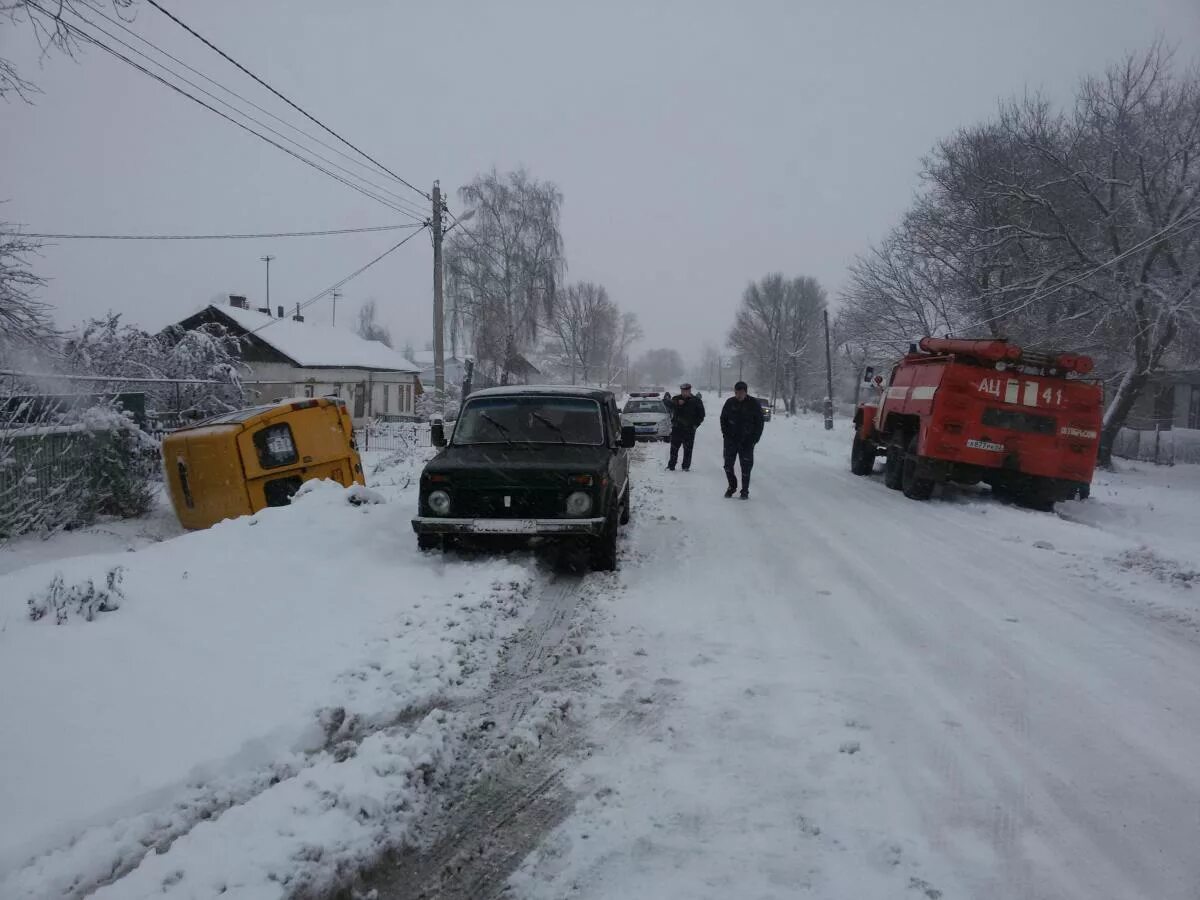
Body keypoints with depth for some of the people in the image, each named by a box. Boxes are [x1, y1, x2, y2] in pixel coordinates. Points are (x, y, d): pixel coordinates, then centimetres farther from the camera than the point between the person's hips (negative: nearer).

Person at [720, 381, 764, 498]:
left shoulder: (754, 404, -5)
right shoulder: (730, 402, 1)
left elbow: (759, 423, -1)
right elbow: (723, 419, 11)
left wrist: (754, 439, -8)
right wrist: (726, 434, -1)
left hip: (747, 441, -2)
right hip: (731, 440, 2)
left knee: (746, 467, -1)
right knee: (728, 464, 4)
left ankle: (745, 491, 10)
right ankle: (732, 486, 23)